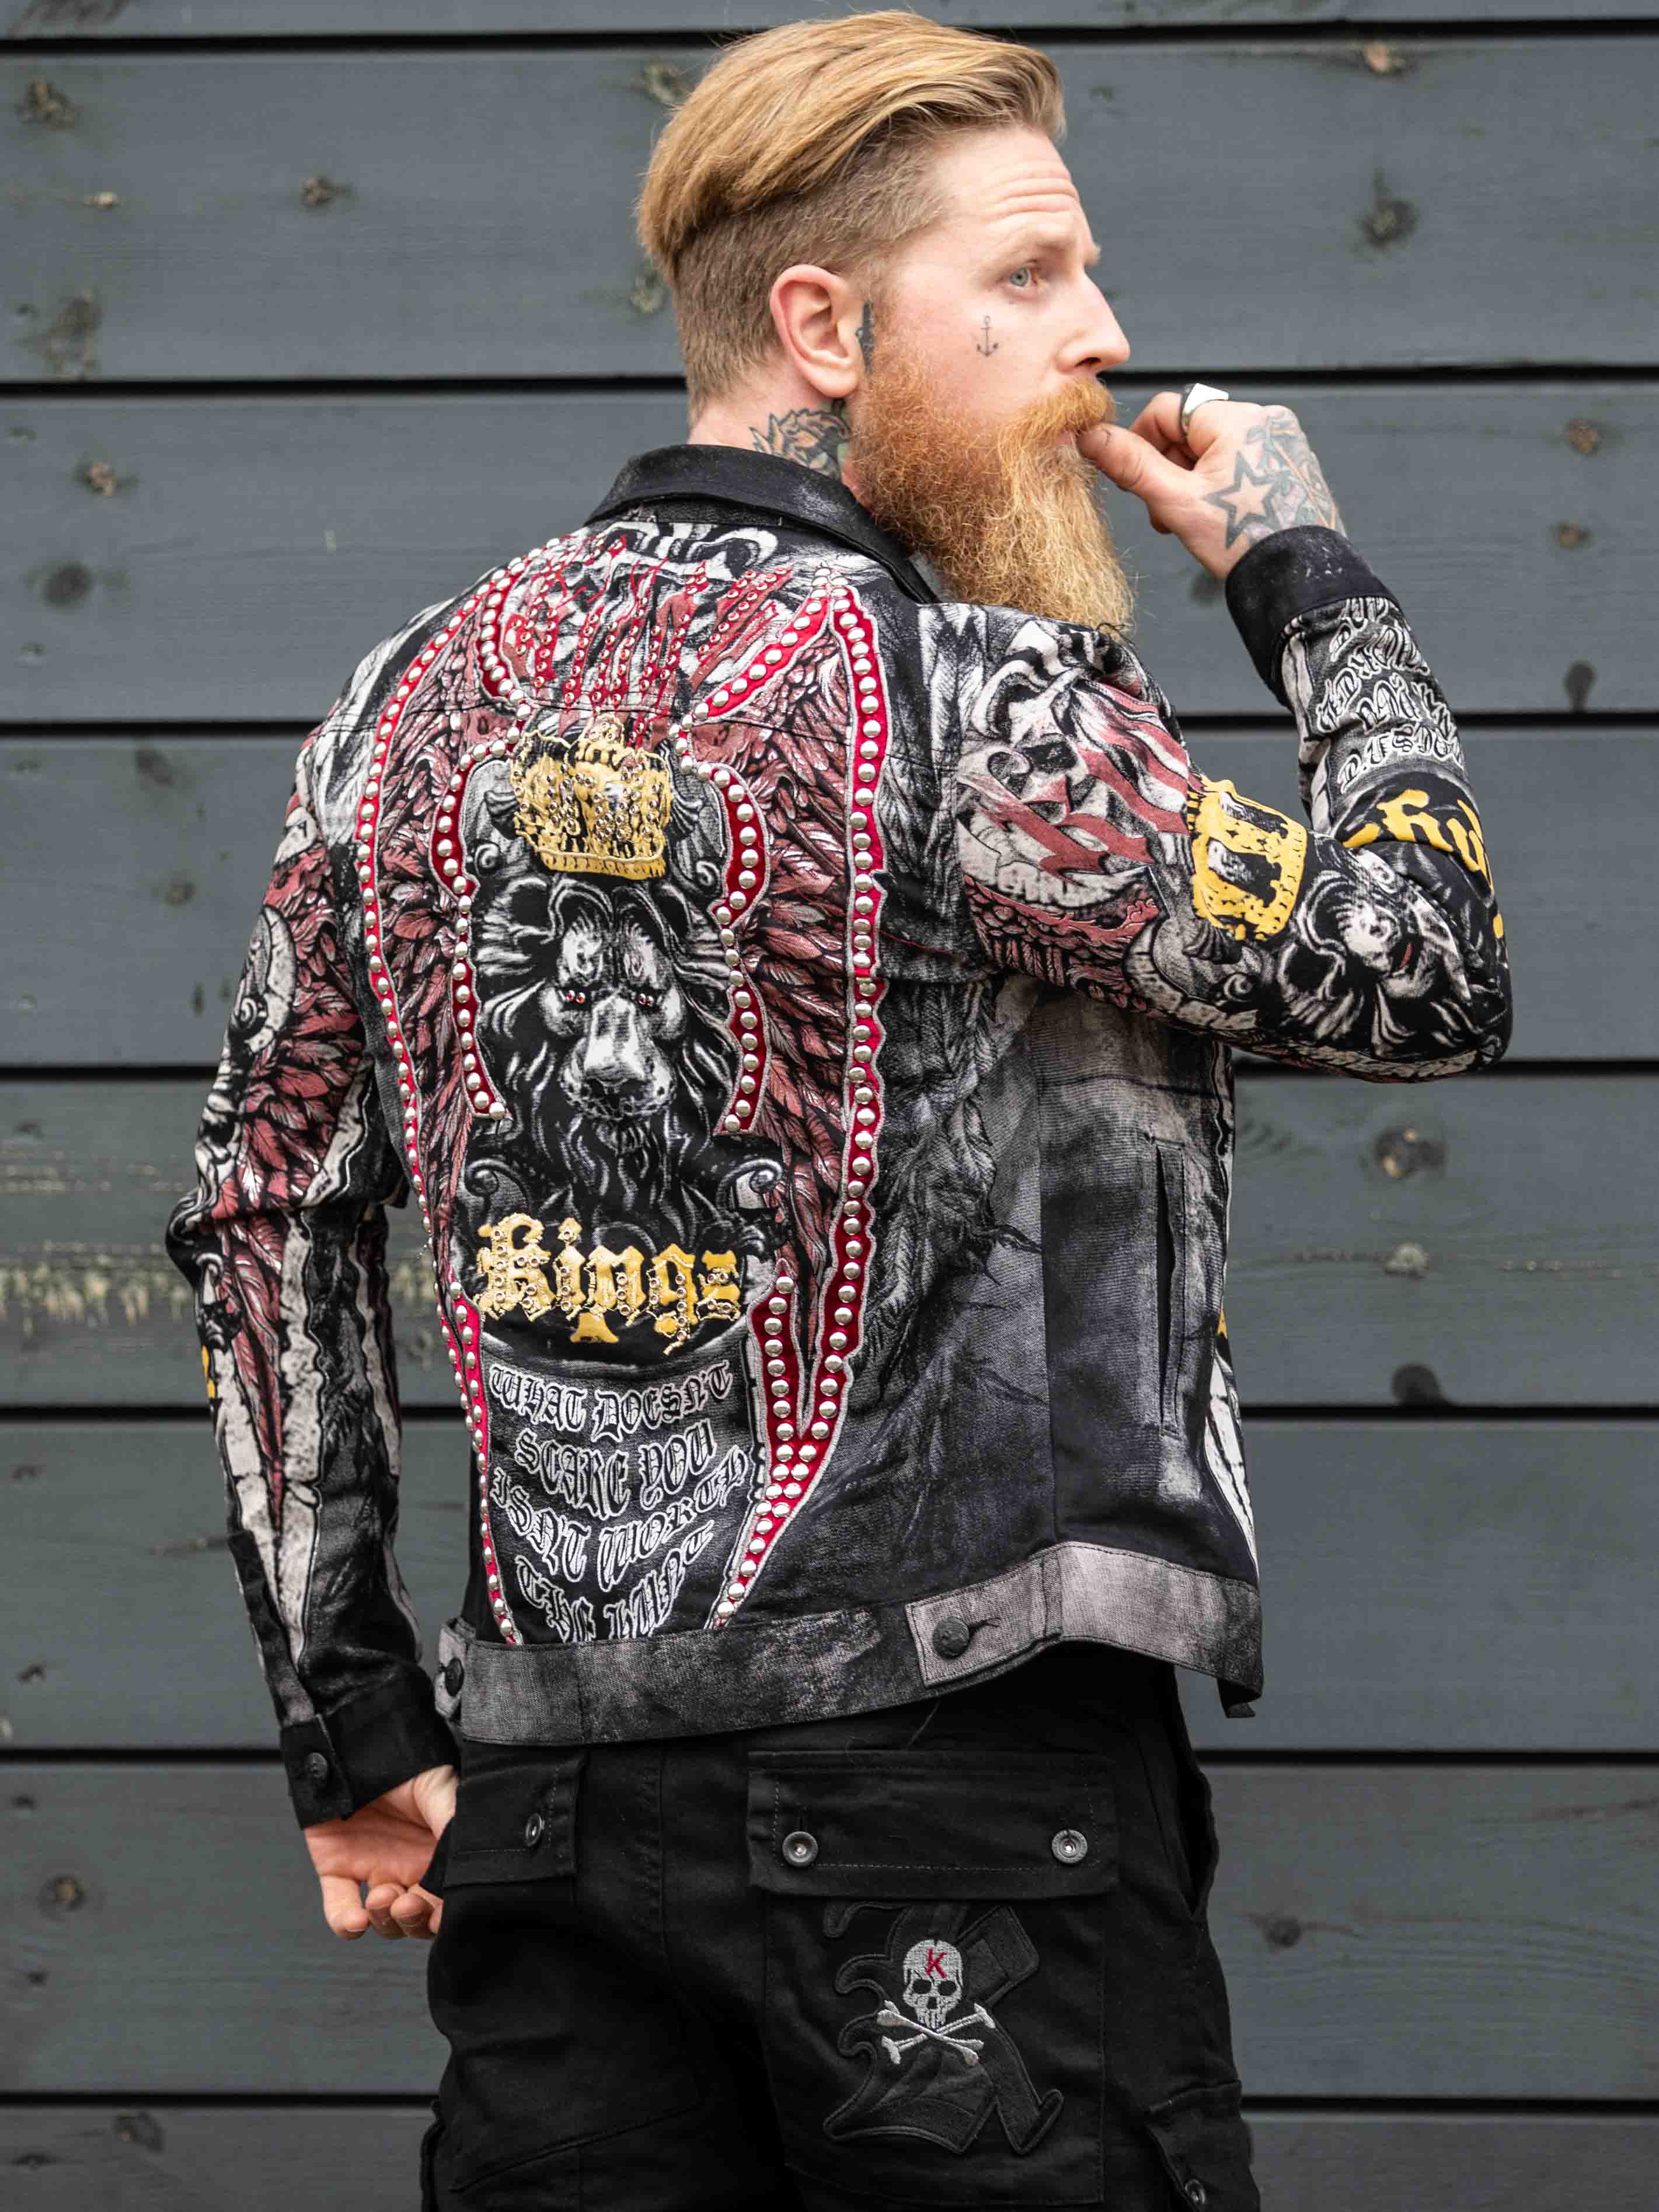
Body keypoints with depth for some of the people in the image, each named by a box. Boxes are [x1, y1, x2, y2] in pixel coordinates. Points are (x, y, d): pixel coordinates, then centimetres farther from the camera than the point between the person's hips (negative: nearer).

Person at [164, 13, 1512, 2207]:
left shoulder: (419, 706, 10)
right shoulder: (962, 704, -11)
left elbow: (265, 1219, 13)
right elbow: (1424, 976, -10)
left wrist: (355, 1729, 17)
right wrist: (1303, 566, 3)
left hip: (549, 1783, 6)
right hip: (952, 1766, -6)